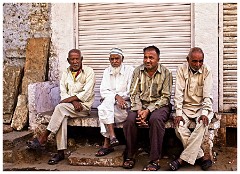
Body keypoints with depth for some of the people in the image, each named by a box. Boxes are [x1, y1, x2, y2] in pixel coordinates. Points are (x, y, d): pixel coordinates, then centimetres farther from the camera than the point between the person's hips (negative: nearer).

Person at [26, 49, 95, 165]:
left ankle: (43, 137, -19)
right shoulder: (65, 74, 14)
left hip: (84, 106, -4)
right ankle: (60, 152, -27)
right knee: (62, 117, -30)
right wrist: (74, 101, -14)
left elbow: (86, 94, -11)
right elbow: (63, 93, 6)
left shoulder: (88, 72, -1)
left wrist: (68, 99, -15)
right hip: (68, 107, 4)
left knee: (60, 107, -29)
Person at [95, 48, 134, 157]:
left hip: (125, 103, -3)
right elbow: (103, 92, 1)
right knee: (105, 104, -32)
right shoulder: (107, 71, 14)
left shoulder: (129, 70, 1)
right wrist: (116, 96, -18)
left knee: (103, 109, -29)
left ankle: (107, 144, -24)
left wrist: (116, 96, -13)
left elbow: (131, 93, -8)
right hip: (109, 103, 4)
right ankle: (112, 137, -34)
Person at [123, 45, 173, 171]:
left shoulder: (166, 73, -3)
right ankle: (129, 156, -10)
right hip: (141, 104, 3)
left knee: (156, 119, -36)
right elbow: (134, 93, 4)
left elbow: (165, 97, -8)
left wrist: (148, 110, -19)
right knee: (130, 119, -27)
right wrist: (139, 110, -14)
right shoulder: (138, 71, 6)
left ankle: (155, 161, -27)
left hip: (159, 105, -2)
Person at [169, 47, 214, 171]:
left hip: (202, 107, -1)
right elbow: (178, 93, -7)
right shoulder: (182, 70, -3)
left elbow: (207, 95, -8)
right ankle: (202, 156, -16)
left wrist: (204, 113, -22)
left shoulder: (207, 71, -4)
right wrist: (178, 113, -16)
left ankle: (183, 158, -25)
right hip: (186, 107, 1)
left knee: (202, 124, -32)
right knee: (179, 126, -26)